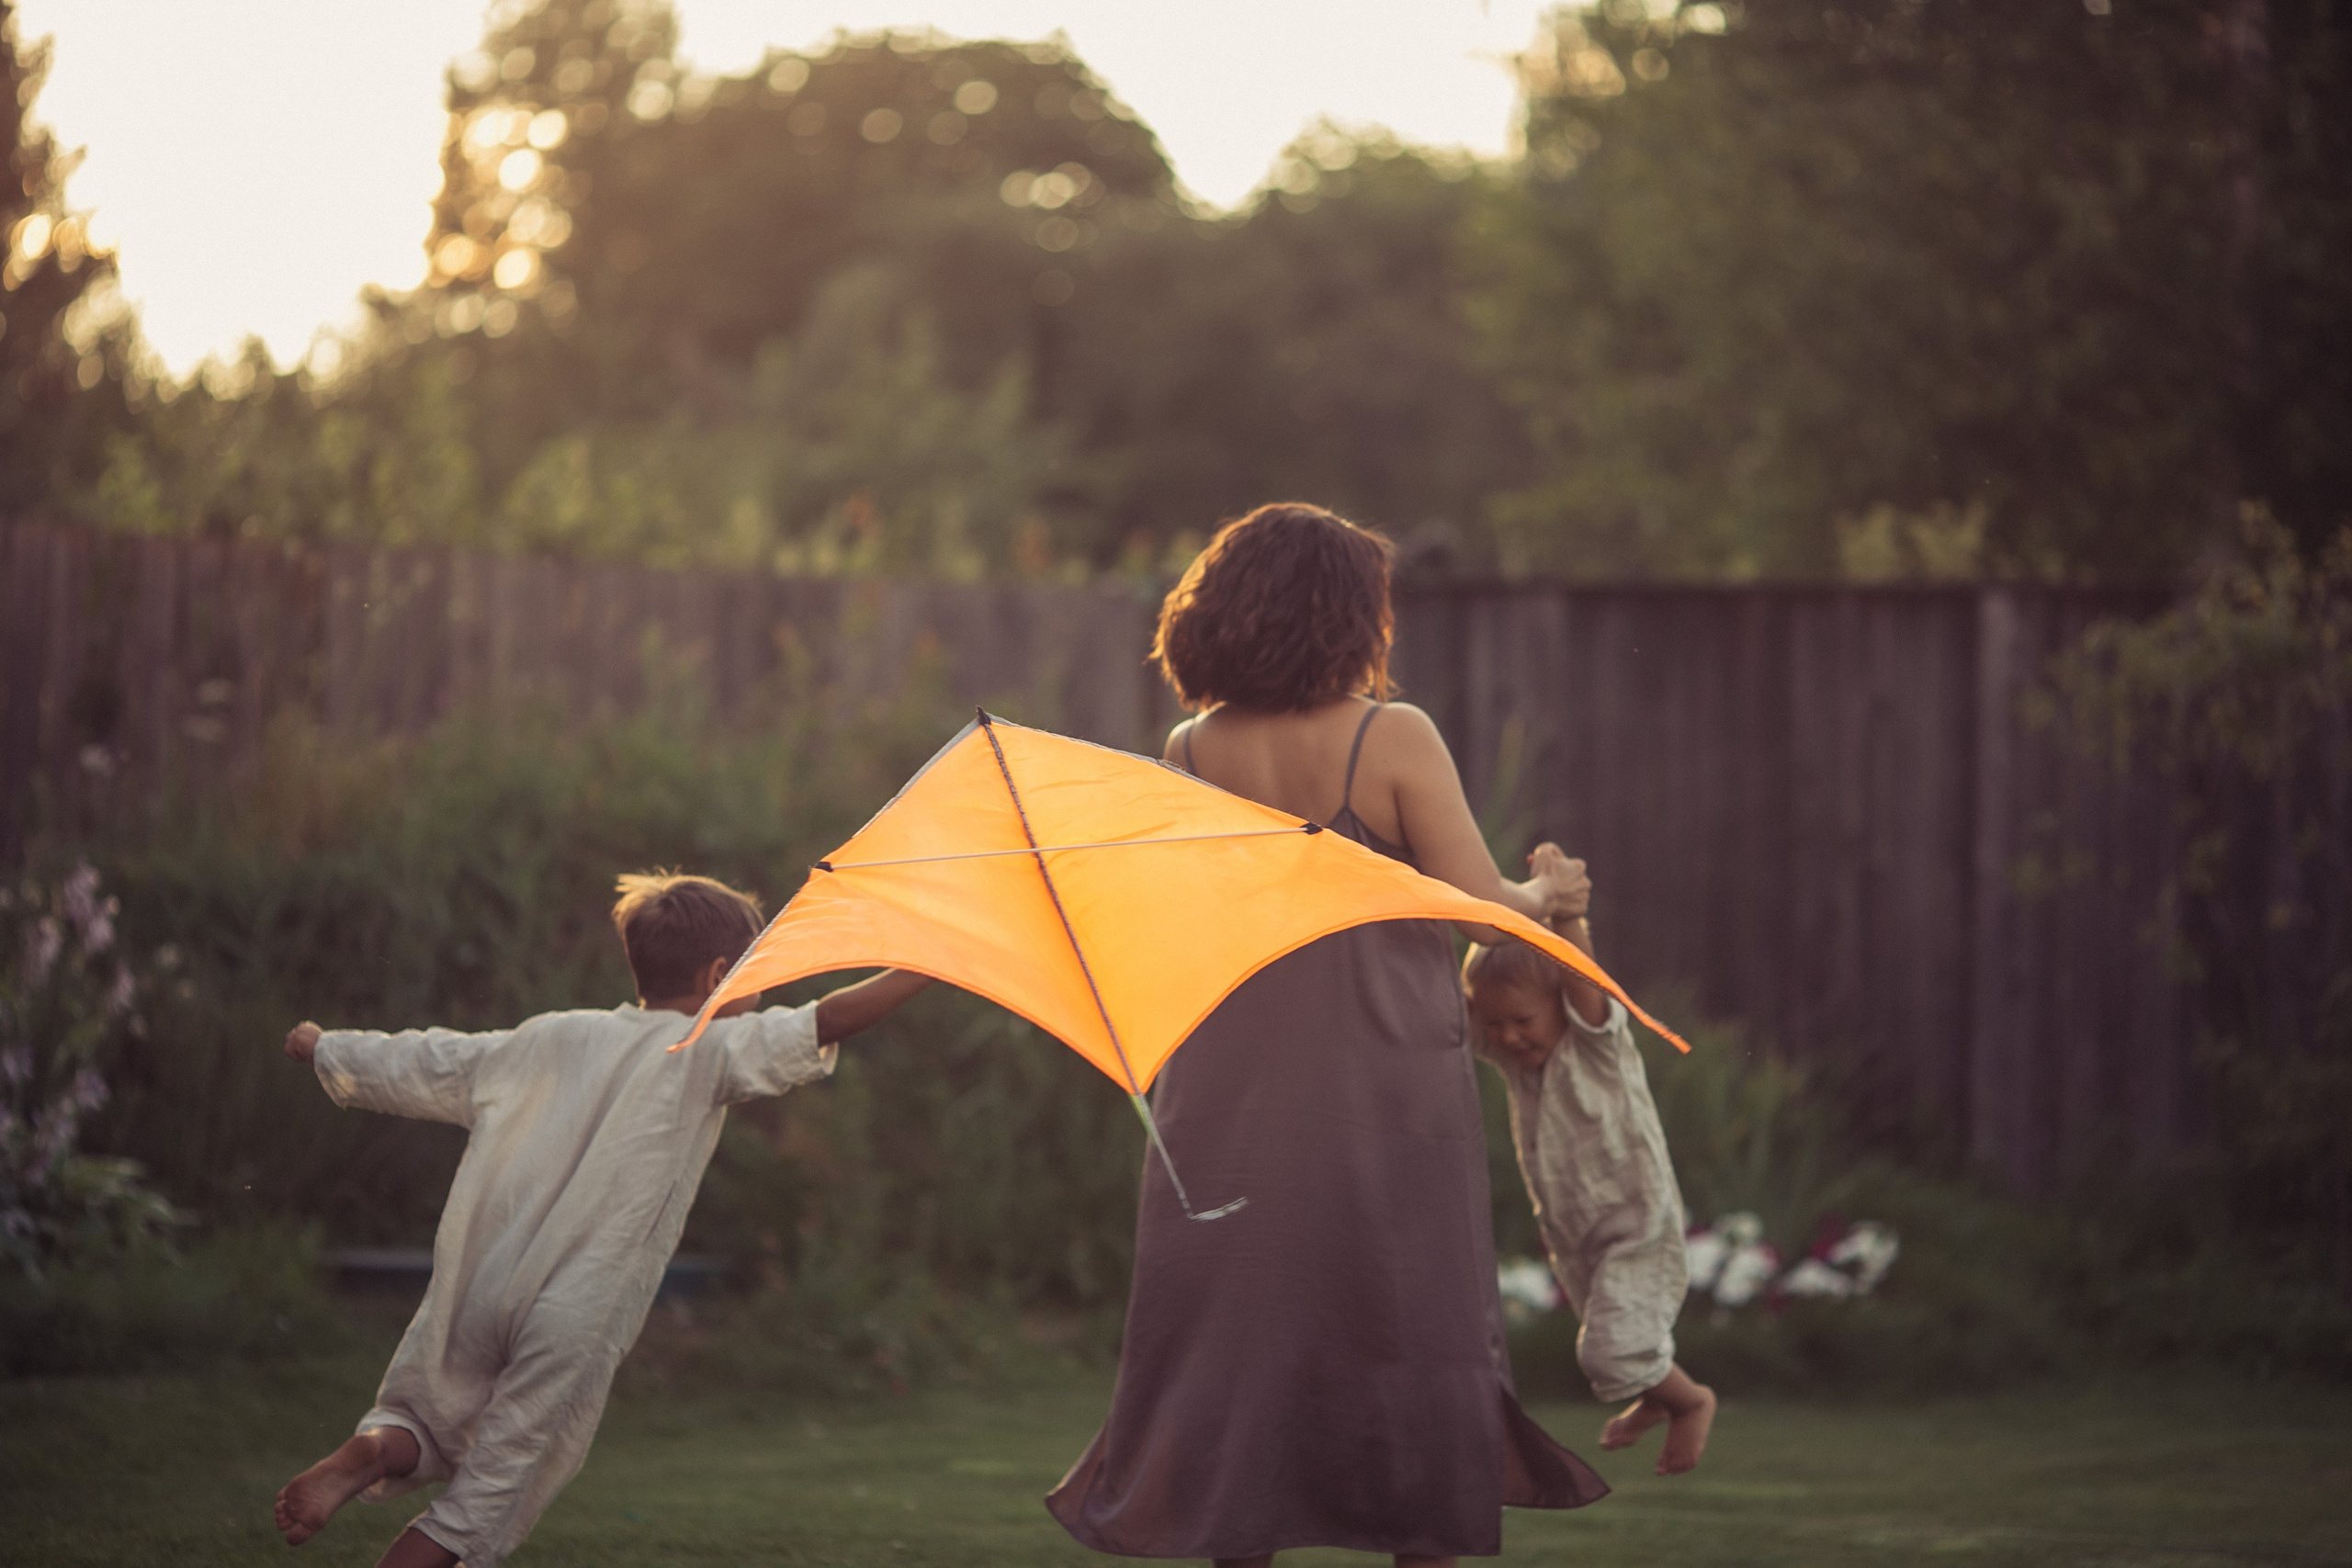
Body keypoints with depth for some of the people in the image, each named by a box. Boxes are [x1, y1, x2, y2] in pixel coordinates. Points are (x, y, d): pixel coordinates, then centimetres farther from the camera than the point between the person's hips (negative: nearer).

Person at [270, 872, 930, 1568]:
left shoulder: (545, 1041, 15)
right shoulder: (712, 1050, 0)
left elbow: (415, 1066, 23)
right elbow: (829, 1022, -10)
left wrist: (319, 1048, 40)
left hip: (474, 1290, 4)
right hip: (577, 1321, -4)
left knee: (423, 1426, 20)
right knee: (486, 1499, 4)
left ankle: (372, 1449, -12)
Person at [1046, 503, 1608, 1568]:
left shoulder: (1191, 749, 0)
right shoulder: (1392, 739, -11)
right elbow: (1484, 906, -12)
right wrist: (1548, 891, 9)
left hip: (1229, 1100, 4)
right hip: (1382, 1096, -3)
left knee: (1236, 1336, 10)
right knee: (1409, 1334, 5)